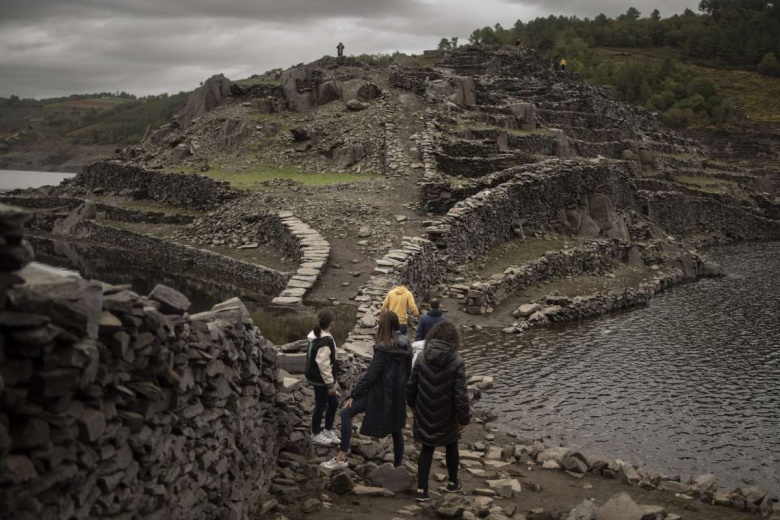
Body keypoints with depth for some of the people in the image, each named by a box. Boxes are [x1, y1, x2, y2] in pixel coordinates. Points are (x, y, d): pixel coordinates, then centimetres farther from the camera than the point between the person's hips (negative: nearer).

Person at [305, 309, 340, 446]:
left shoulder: (316, 336, 5)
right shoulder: (325, 341, -26)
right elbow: (324, 365, -26)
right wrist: (330, 384, -17)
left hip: (317, 377, 10)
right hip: (321, 380, -10)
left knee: (333, 402, 18)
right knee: (321, 405, 6)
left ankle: (328, 431, 31)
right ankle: (316, 435, 23)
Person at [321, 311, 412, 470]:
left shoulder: (384, 348, -20)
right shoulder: (406, 345, 1)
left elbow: (370, 375, -20)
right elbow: (408, 370, 11)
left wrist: (353, 395, -15)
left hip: (380, 392, -7)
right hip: (397, 392, 8)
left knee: (346, 414, -4)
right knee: (396, 427, 19)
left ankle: (341, 458, -10)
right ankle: (398, 465, 26)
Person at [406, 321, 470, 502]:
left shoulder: (422, 358, -8)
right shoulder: (457, 362, -19)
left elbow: (411, 385, 0)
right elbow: (460, 394, -19)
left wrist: (412, 404, 18)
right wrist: (464, 418, -9)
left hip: (425, 413, 2)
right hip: (447, 415, -2)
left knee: (427, 449, 14)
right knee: (451, 446, 21)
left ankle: (422, 490, 13)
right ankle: (453, 483, 38)